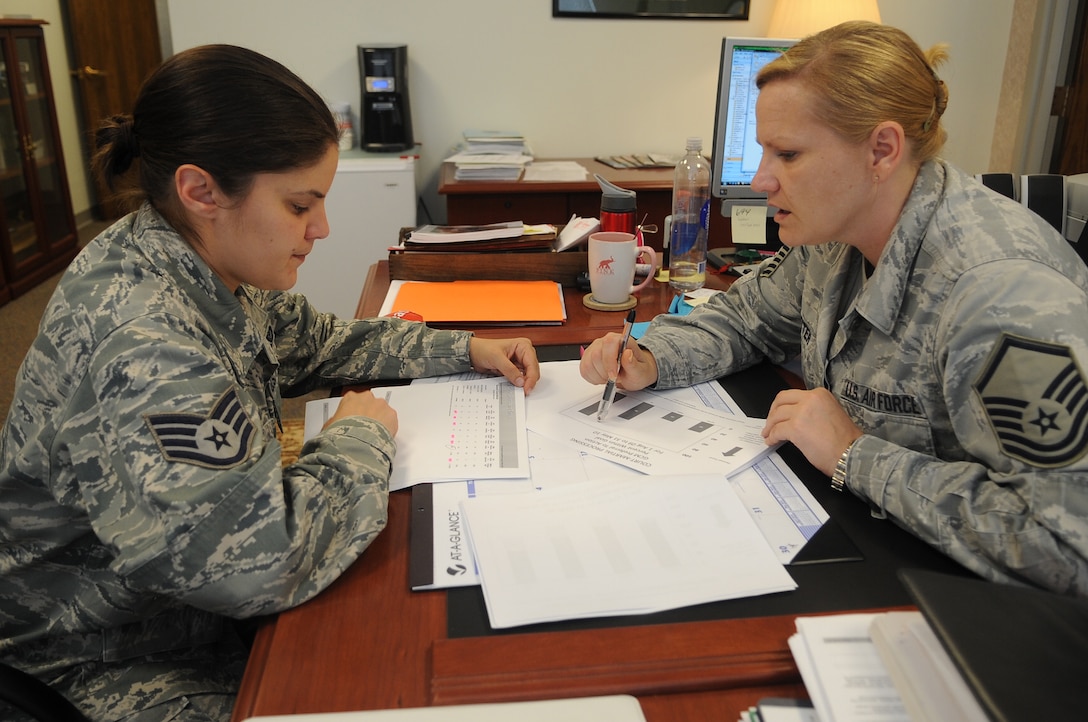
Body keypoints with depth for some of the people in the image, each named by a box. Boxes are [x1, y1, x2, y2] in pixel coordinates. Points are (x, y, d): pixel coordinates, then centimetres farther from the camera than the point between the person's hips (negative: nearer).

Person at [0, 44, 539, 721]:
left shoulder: (215, 268, -6)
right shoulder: (138, 338, -35)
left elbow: (315, 342, 11)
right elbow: (260, 559, -38)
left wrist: (464, 350, 3)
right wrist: (361, 436, -21)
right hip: (125, 666, -7)